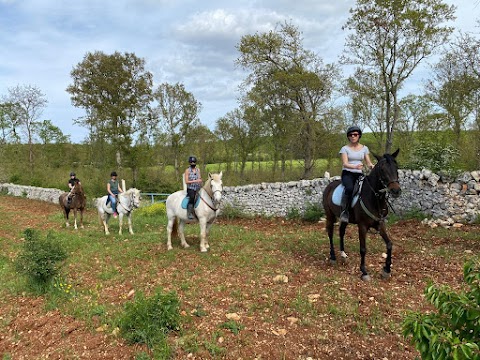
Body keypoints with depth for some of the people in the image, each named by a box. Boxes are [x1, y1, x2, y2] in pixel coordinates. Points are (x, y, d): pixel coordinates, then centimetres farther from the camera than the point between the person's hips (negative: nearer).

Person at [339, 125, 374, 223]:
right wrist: (355, 166, -31)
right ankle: (344, 212, -27)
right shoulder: (345, 148, 2)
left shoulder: (364, 148, 13)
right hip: (347, 174, -4)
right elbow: (345, 164, -11)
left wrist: (372, 166, -15)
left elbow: (368, 163, 10)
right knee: (349, 188, -36)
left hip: (359, 174, 4)